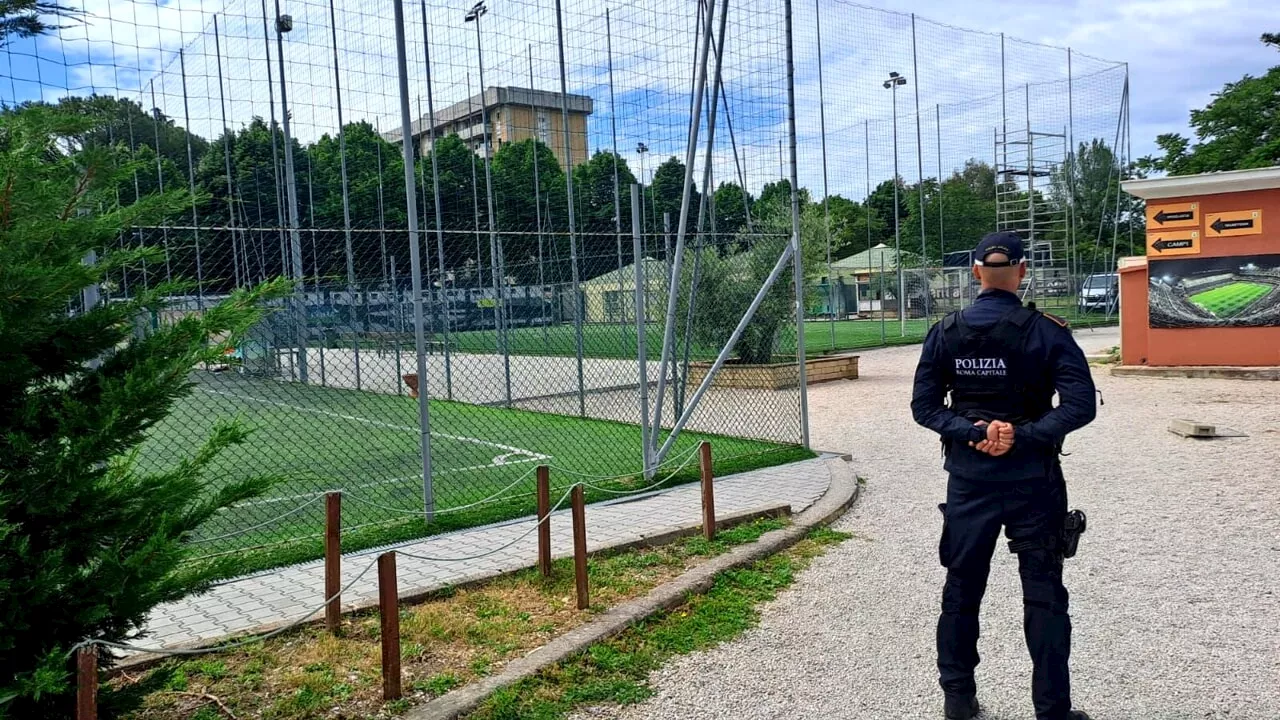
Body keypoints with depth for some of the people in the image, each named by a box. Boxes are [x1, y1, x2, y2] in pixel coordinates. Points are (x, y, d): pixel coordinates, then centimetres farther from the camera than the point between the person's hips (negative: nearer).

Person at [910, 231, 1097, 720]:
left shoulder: (945, 333, -3)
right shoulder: (1047, 332, -9)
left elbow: (924, 406, -4)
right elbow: (1081, 405, -16)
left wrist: (971, 432, -10)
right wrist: (1023, 436, -15)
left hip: (969, 480, 2)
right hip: (1033, 482, -2)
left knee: (961, 590, 15)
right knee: (1044, 596, 9)